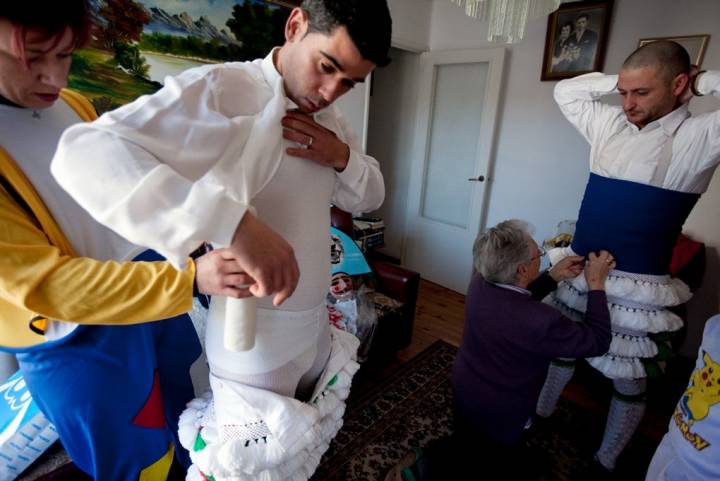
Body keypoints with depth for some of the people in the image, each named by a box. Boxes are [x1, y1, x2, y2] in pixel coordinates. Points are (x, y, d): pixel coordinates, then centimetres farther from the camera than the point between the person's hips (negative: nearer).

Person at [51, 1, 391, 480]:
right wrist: (235, 222, -45)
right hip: (256, 335, -7)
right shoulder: (220, 89, -21)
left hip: (315, 324, 8)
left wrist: (343, 156, -13)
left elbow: (370, 198, 8)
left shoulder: (329, 118, 3)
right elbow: (83, 154, -32)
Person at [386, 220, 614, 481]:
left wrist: (553, 276, -5)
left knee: (466, 442, 34)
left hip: (464, 389, 7)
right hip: (499, 415, -6)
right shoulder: (541, 320, -37)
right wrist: (596, 283, -13)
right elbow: (597, 341, -18)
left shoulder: (480, 282, -18)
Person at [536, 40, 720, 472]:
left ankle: (606, 461, 37)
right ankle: (540, 412, 46)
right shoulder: (609, 126, 4)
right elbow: (565, 91, 18)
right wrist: (617, 81, 5)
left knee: (628, 381, 14)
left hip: (637, 286, -4)